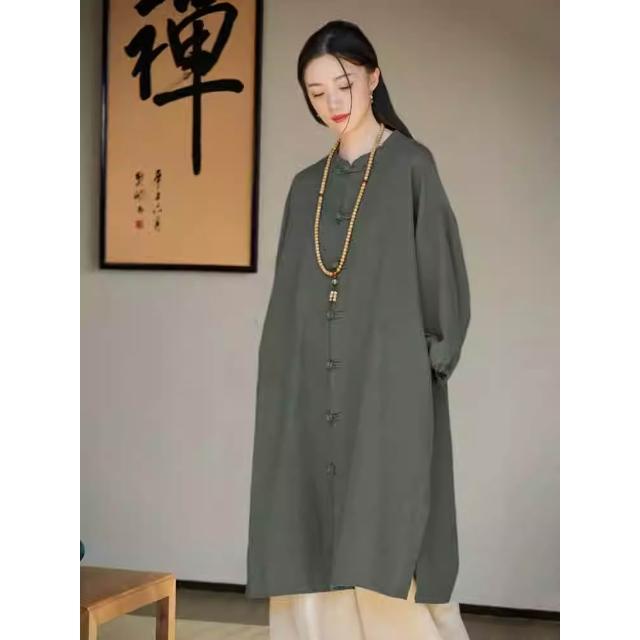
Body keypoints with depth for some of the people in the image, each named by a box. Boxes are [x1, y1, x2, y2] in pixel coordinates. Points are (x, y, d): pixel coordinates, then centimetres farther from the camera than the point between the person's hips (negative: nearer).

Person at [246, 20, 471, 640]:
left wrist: (429, 359, -8)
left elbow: (440, 271, -1)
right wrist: (281, 384, 8)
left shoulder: (411, 165, 2)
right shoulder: (306, 186, 16)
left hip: (389, 385, -5)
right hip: (315, 391, 5)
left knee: (385, 550, -10)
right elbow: (289, 295, 16)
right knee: (315, 554, 2)